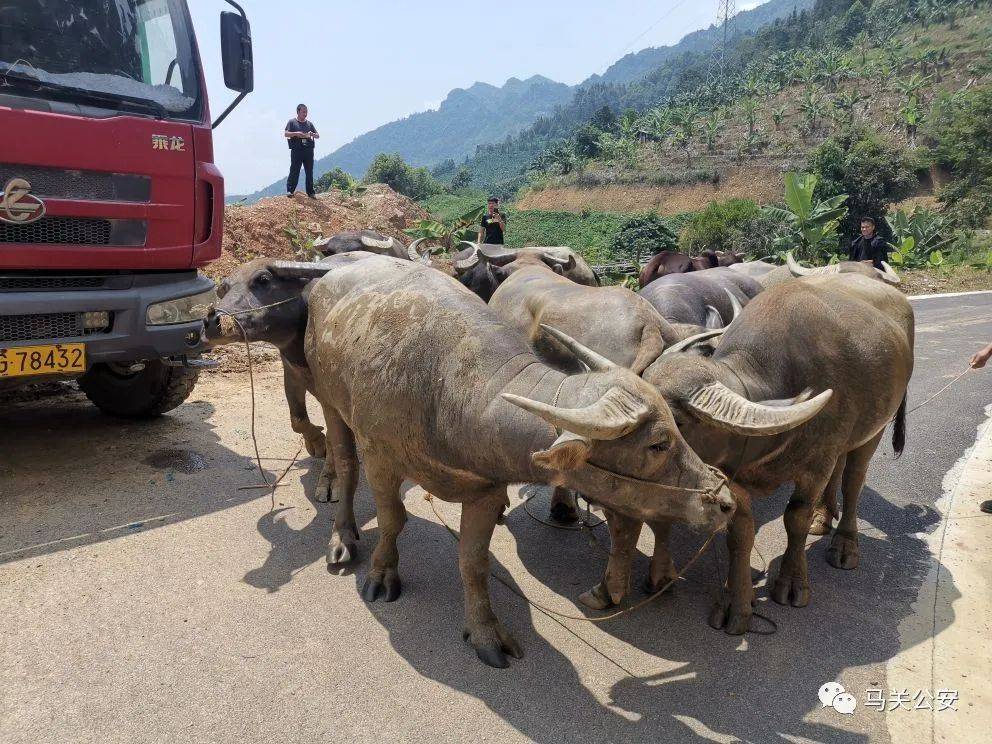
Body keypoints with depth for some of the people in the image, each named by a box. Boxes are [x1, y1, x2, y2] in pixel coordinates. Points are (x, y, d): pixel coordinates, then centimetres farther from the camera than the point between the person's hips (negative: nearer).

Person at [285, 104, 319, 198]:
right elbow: (286, 134, -1)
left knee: (309, 172, 4)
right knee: (294, 171, -8)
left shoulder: (309, 124, 19)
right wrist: (296, 133, -15)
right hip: (296, 150, -4)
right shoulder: (292, 122, 8)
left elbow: (318, 136, 16)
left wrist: (312, 134, -6)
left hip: (308, 150, 4)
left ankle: (310, 192, 8)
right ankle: (290, 190, -6)